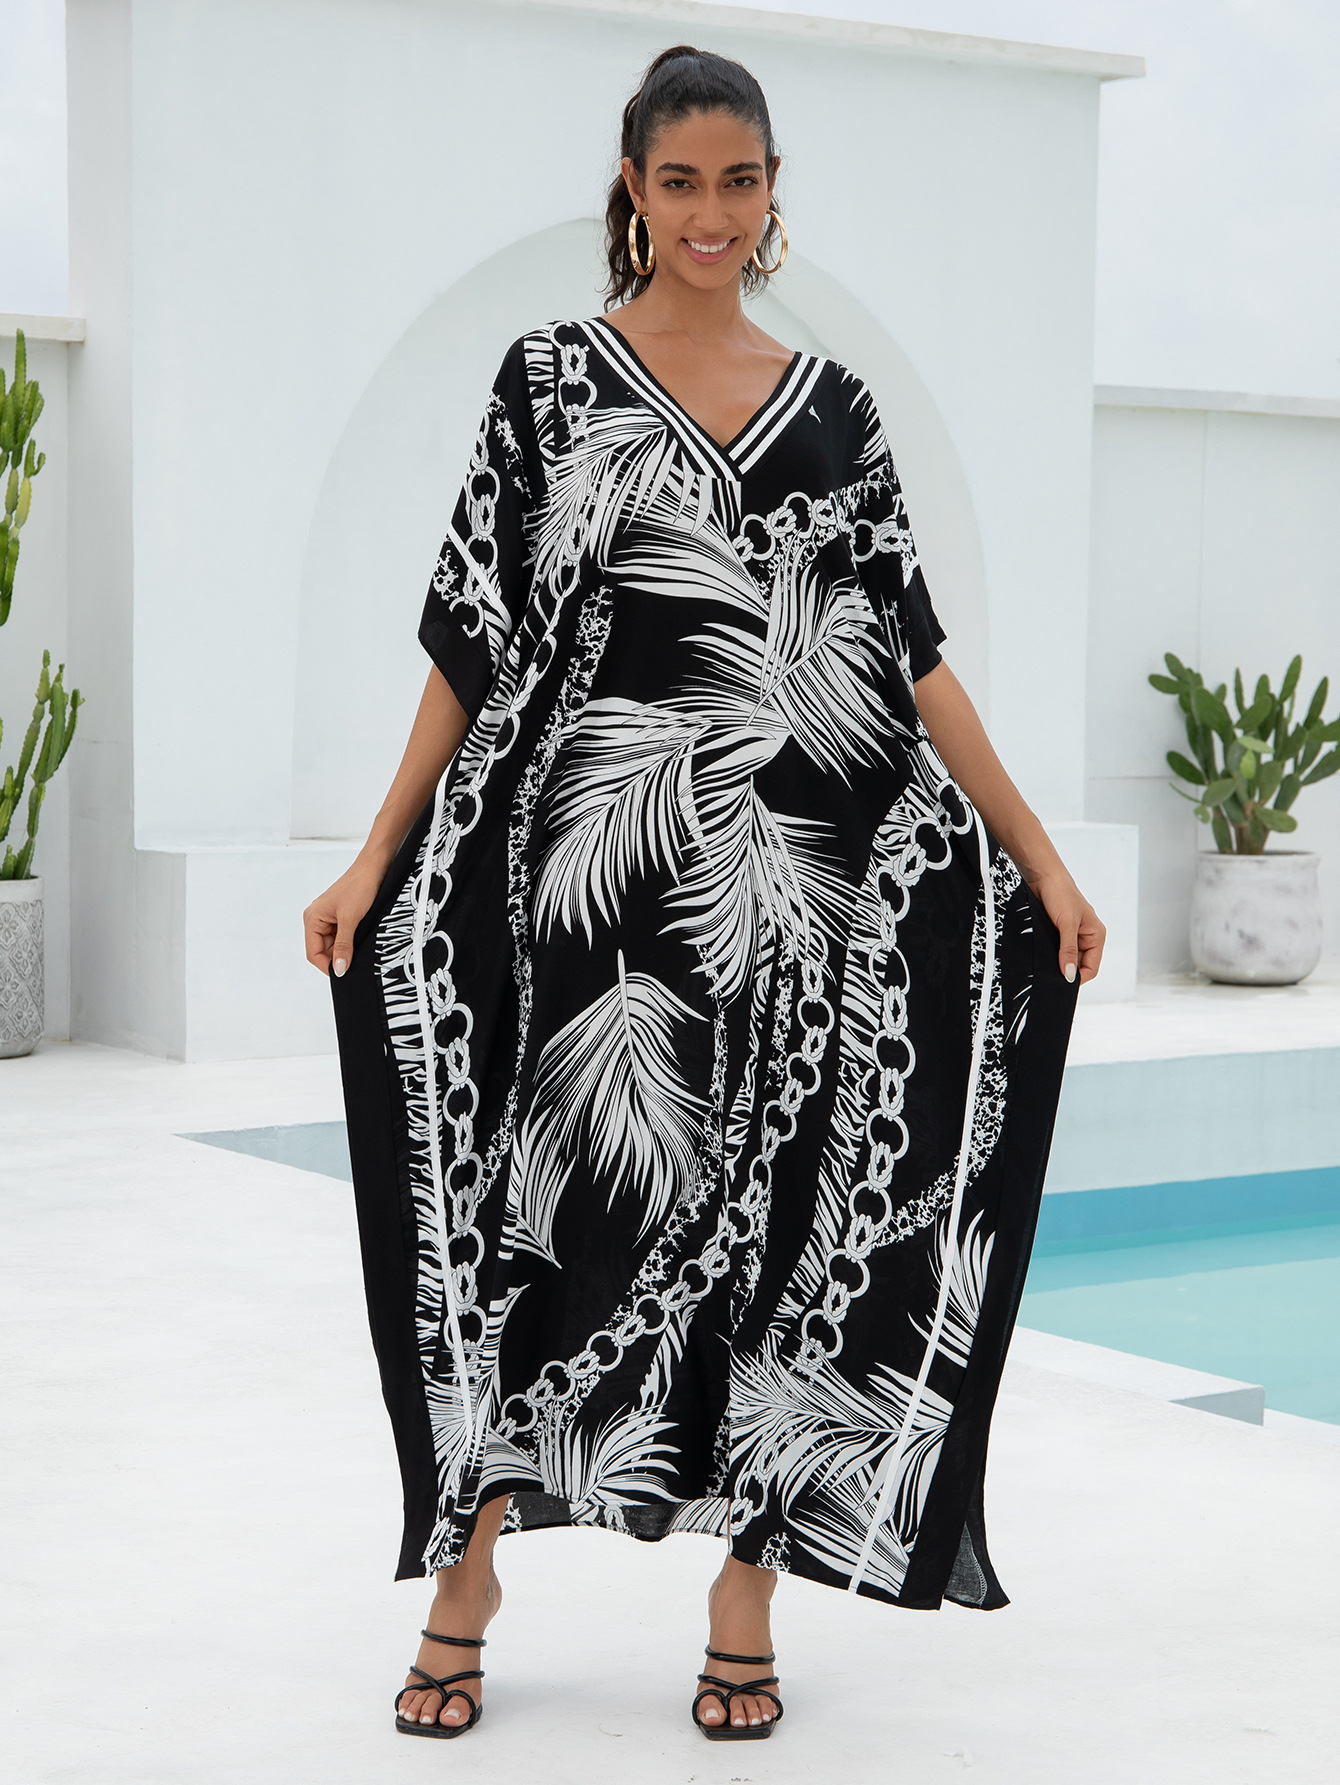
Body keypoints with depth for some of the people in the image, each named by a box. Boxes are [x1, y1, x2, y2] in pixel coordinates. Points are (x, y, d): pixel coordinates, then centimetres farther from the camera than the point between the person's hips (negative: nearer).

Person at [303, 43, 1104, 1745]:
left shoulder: (829, 406, 11)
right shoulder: (551, 376, 4)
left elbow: (913, 652, 9)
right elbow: (471, 641, 3)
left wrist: (1037, 851, 4)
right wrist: (378, 856, -2)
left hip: (787, 871, 2)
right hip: (593, 856, -2)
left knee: (770, 1211, 5)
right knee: (558, 1201, 1)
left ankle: (745, 1599, 16)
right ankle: (467, 1584, 15)